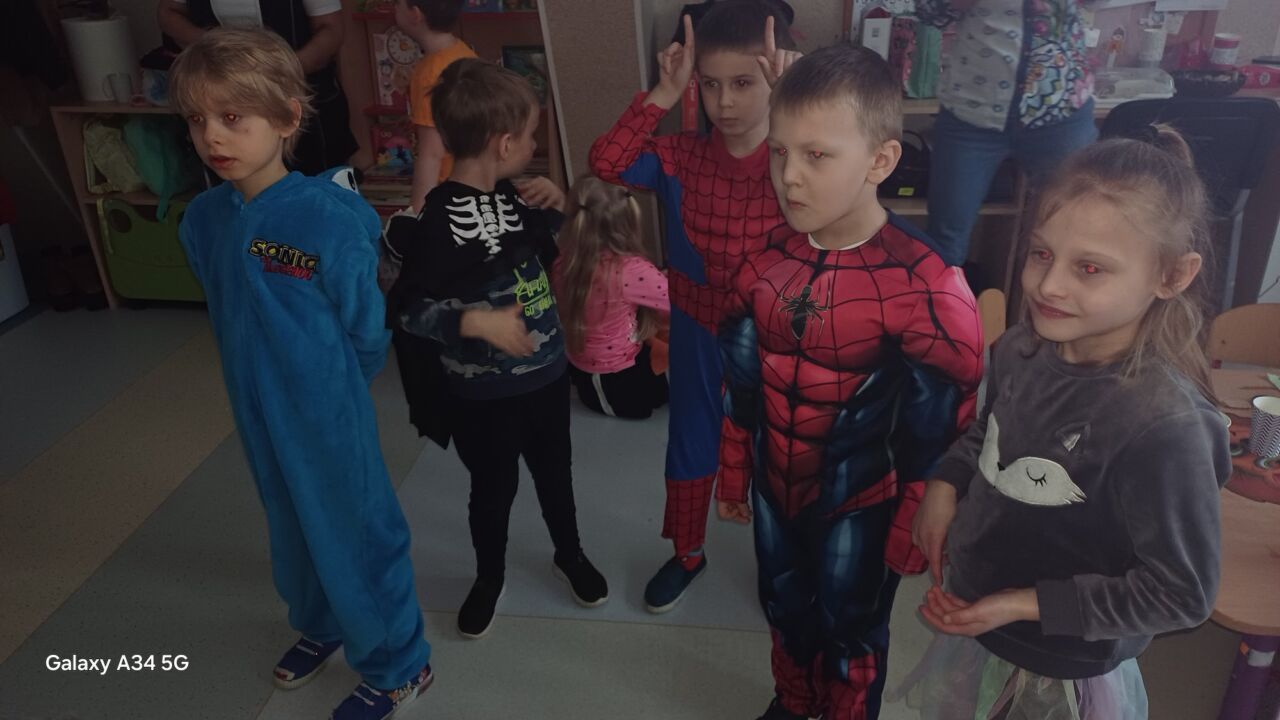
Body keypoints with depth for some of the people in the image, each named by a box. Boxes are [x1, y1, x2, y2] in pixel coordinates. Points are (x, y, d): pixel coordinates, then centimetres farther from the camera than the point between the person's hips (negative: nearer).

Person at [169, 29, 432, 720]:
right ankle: (320, 624, 52)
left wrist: (329, 385, 1)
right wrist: (267, 377, 9)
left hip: (330, 412, -6)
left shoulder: (328, 217, -25)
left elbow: (366, 328, -14)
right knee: (292, 525, 25)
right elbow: (226, 315, 8)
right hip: (257, 410, 6)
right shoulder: (203, 218, -7)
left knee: (355, 530, 9)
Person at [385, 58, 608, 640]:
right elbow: (404, 308, -20)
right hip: (482, 392, -6)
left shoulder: (512, 197, 0)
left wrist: (555, 207, -2)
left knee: (554, 469, 22)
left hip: (545, 371, 6)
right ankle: (489, 577, 40)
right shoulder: (439, 219, -22)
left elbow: (550, 255, 16)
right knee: (493, 486, 14)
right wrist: (477, 322, -31)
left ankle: (570, 555, 46)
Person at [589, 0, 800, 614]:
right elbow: (607, 163, -24)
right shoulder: (682, 156, -11)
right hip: (697, 331, 2)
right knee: (690, 446, 20)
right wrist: (665, 93, -25)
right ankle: (687, 553, 45)